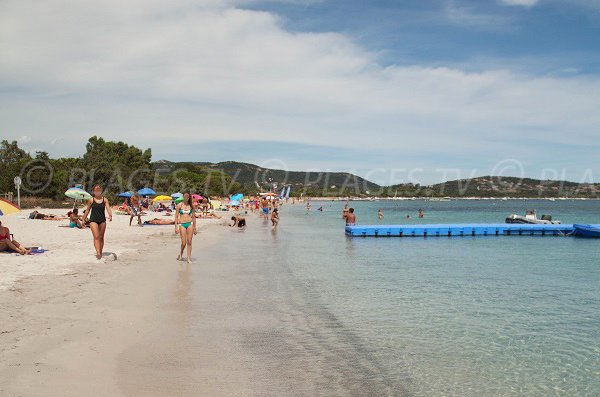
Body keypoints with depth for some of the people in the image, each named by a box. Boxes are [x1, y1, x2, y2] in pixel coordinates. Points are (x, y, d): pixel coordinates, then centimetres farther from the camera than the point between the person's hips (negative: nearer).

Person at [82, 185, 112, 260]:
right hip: (93, 220, -2)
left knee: (101, 237, 10)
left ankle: (100, 251, 24)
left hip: (102, 220, 2)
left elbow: (108, 208, -8)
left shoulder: (105, 199, 3)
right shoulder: (91, 200, 1)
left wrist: (110, 215, -26)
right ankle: (98, 253, -22)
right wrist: (84, 219, 13)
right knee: (96, 237, -13)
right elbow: (87, 210, 10)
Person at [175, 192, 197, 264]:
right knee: (184, 243, -4)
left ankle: (189, 258, 6)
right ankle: (181, 254, 24)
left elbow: (193, 217, 11)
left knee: (189, 242, -1)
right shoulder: (179, 205, 2)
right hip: (182, 224, -1)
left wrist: (194, 228, 9)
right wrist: (176, 227, -5)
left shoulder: (191, 206, 7)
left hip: (190, 224, 2)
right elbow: (176, 216, 2)